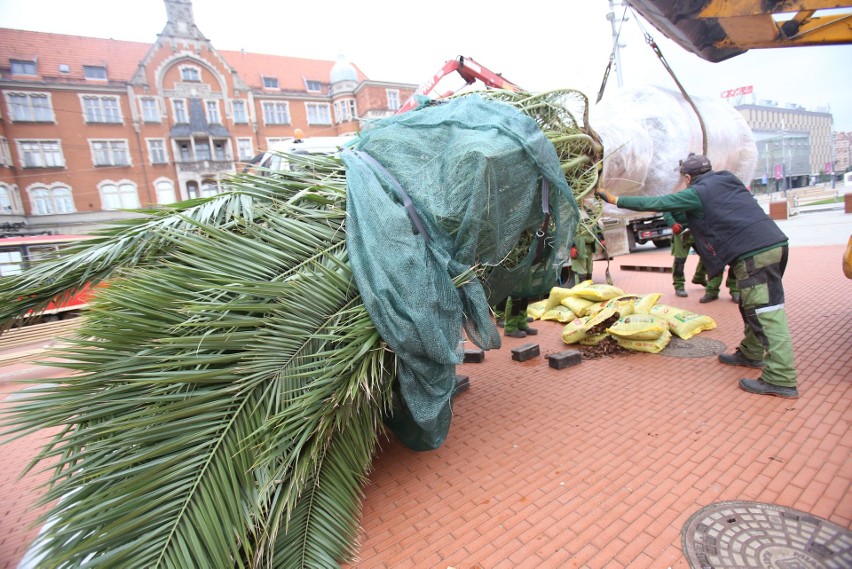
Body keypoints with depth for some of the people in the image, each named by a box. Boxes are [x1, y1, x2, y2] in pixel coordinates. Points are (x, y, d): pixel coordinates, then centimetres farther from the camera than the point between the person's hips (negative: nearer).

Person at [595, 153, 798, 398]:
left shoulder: (697, 193, -5)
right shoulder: (728, 180, 18)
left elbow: (654, 203, -6)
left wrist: (615, 199, 1)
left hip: (753, 254, -9)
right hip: (773, 243, 9)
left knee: (766, 312, -9)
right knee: (752, 306, 21)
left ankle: (781, 380, -7)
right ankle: (751, 353, 35)